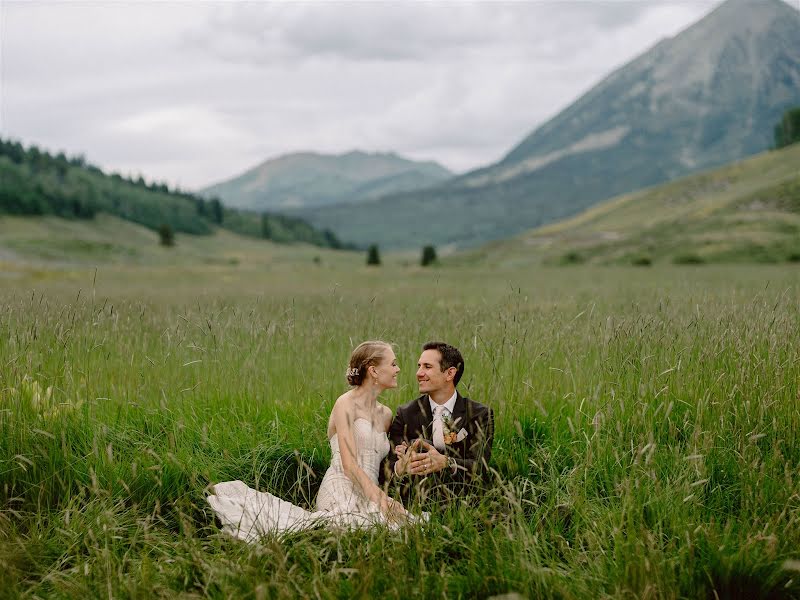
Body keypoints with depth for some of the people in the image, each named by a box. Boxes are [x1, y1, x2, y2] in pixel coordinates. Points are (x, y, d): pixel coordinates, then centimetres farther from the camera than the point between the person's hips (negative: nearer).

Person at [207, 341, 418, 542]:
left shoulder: (385, 414, 22)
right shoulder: (346, 404, -1)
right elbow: (348, 464, -11)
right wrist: (380, 498, -22)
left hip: (367, 495, 7)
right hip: (341, 491, -7)